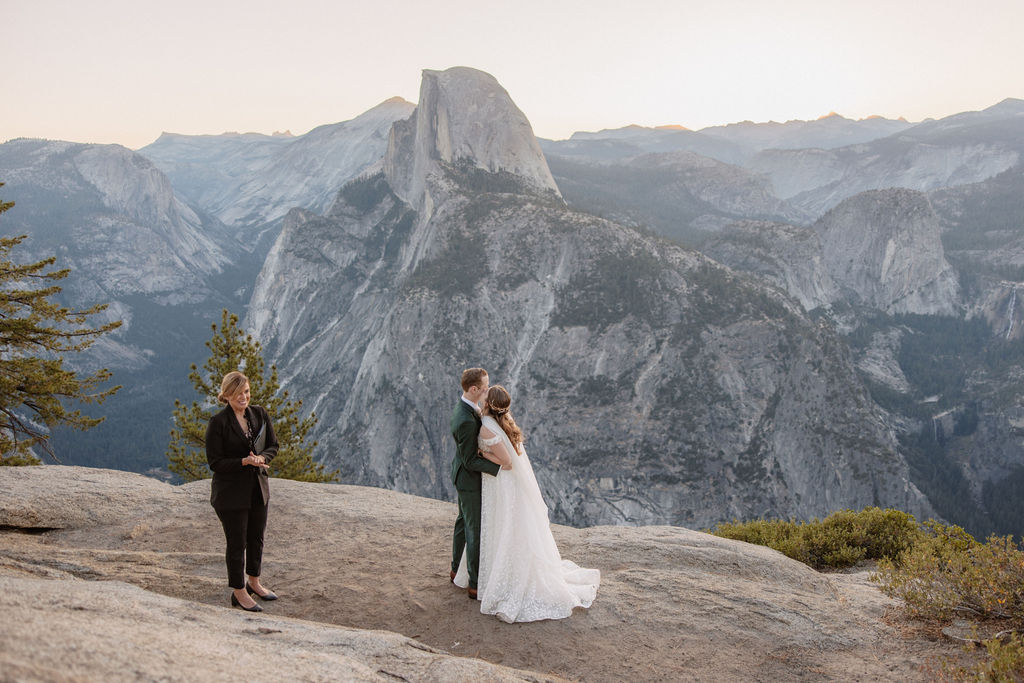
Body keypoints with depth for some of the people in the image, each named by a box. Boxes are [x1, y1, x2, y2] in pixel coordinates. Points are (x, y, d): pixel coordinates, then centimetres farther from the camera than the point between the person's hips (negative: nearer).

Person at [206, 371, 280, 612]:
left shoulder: (259, 415, 0)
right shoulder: (218, 423, -15)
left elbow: (273, 445, 6)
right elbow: (214, 462, -14)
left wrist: (262, 458, -15)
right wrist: (245, 461, -26)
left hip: (258, 488, 5)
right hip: (231, 492, -5)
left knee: (256, 538, 18)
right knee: (237, 543, 5)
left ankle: (254, 582, 38)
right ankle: (239, 592, 21)